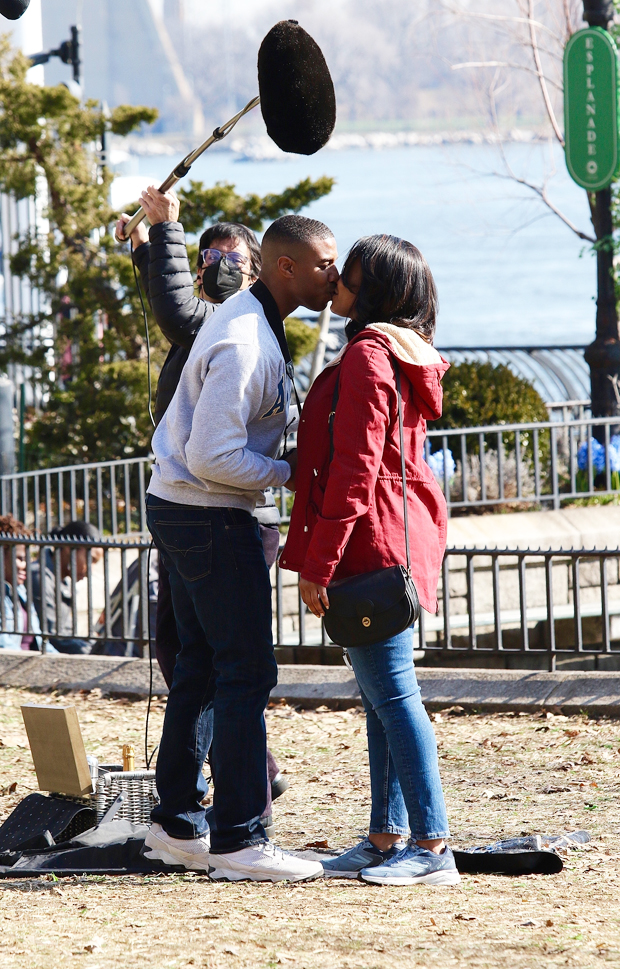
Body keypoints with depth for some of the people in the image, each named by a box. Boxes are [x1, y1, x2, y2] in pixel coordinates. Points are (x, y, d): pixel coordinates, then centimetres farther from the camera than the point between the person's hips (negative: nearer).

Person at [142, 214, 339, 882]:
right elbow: (214, 458, -26)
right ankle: (237, 841, -6)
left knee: (201, 668, 15)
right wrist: (291, 472, -15)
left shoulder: (249, 321, 11)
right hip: (209, 519, -11)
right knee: (246, 672, -8)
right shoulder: (245, 344, -23)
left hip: (177, 506, 11)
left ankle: (177, 825, 22)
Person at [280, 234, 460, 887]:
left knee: (391, 693, -9)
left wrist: (318, 563, -18)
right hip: (403, 540, 10)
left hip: (371, 541, -10)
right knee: (382, 695, 12)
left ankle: (432, 846, -10)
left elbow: (354, 468, -20)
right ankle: (387, 837, 16)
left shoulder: (367, 355, -15)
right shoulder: (408, 356, 17)